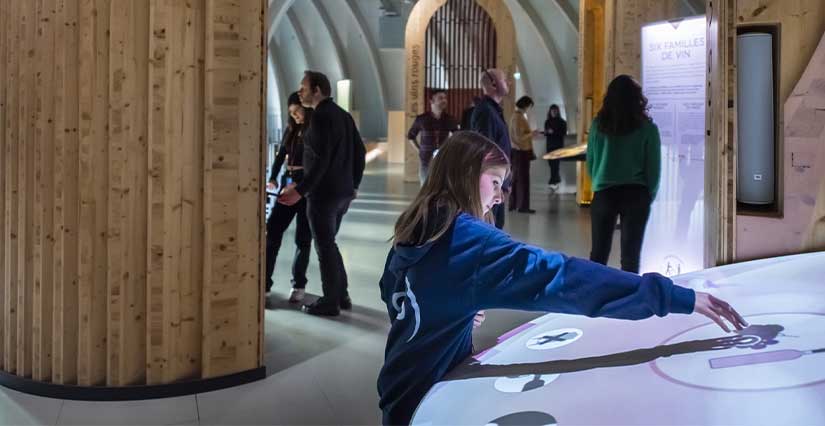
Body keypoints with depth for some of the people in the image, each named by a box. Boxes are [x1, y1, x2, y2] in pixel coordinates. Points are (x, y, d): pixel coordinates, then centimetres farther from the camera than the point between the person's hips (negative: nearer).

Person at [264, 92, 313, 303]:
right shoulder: (291, 130, 11)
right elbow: (281, 155, 16)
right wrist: (273, 178, 4)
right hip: (288, 185, 6)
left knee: (303, 238, 3)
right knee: (271, 231, -2)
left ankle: (299, 285, 16)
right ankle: (264, 282, 2)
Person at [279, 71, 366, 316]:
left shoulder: (321, 116, -14)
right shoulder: (343, 115, 12)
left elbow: (321, 160, -22)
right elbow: (360, 151, 15)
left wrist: (301, 190, -23)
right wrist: (354, 185, 22)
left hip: (323, 194, -9)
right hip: (344, 193, 9)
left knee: (325, 247, 1)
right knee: (329, 243, 19)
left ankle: (330, 302, 8)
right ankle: (341, 296, 23)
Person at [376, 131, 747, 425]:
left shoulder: (414, 231, 2)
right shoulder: (465, 237, -25)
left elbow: (392, 293, 21)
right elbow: (558, 276, -36)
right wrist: (677, 298, -38)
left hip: (403, 390, 8)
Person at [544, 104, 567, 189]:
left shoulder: (562, 122, -2)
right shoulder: (547, 122, 9)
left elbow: (564, 133, -7)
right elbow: (545, 133, 12)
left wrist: (554, 132, -16)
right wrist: (546, 132, -11)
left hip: (559, 145, -4)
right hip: (550, 145, 4)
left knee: (555, 163, -11)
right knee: (551, 163, 3)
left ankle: (553, 181, -14)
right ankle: (557, 179, 22)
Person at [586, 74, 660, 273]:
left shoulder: (598, 124, 0)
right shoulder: (647, 128, -5)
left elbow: (590, 161, 7)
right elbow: (654, 168, -2)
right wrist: (649, 196, 13)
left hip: (603, 193, 2)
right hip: (635, 194, -1)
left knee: (598, 253, 11)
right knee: (630, 255, 3)